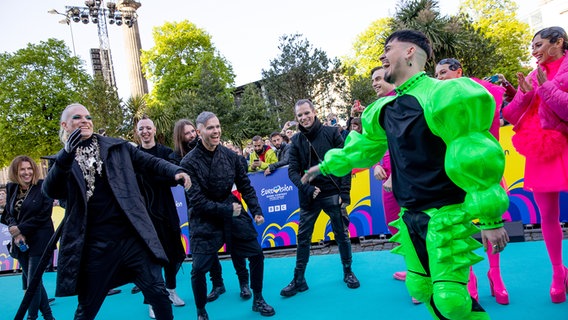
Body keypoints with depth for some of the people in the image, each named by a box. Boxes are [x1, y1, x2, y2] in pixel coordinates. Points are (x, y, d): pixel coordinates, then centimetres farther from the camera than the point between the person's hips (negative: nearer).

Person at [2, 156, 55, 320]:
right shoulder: (11, 188, 7)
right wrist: (15, 230, -11)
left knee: (33, 283, -3)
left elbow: (44, 215, -14)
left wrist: (20, 229, -14)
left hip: (39, 241, -6)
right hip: (21, 242, 6)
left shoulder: (43, 187, -10)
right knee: (32, 281, 13)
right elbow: (8, 213, 7)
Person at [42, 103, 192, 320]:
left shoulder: (117, 146, 8)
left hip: (132, 236, 0)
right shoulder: (63, 161, 6)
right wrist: (67, 154, -26)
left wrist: (175, 171, -14)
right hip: (95, 244, 0)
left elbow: (149, 163, 6)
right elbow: (50, 192, -11)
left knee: (157, 292, 1)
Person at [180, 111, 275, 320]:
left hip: (232, 212, 4)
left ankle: (258, 301, 27)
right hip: (204, 219, -4)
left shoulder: (229, 155, -4)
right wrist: (227, 210, -19)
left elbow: (245, 186, 6)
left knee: (257, 254, 5)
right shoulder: (189, 162, -16)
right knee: (199, 269, -6)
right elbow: (197, 201, -17)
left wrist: (256, 211, -1)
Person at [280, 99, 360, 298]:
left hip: (333, 194, -2)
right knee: (303, 238, 7)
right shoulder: (296, 141, 2)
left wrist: (345, 192, -9)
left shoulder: (331, 133, -4)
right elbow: (292, 170, 1)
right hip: (309, 196, 2)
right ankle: (298, 280, 19)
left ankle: (348, 272, 29)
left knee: (342, 235, 8)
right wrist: (307, 188, -14)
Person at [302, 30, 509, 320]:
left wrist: (490, 217, -16)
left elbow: (475, 156, -17)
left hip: (447, 214, -7)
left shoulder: (441, 96, -16)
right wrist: (326, 165, 30)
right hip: (410, 216, 7)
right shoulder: (385, 109, 7)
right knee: (420, 288, 15)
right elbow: (363, 146, 22)